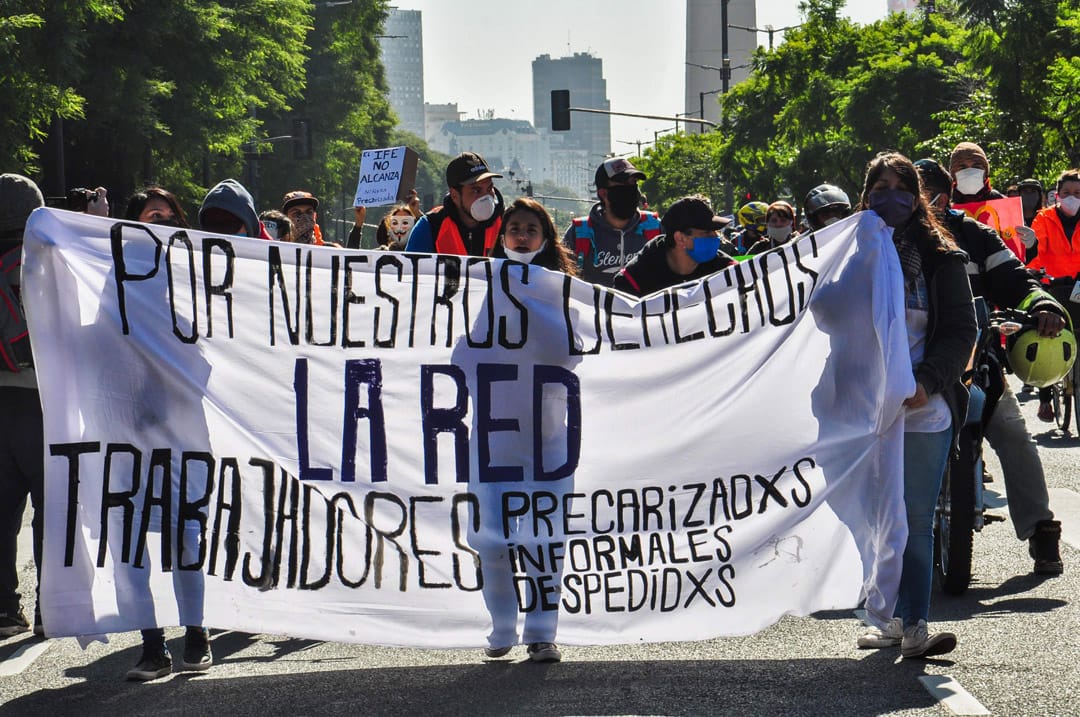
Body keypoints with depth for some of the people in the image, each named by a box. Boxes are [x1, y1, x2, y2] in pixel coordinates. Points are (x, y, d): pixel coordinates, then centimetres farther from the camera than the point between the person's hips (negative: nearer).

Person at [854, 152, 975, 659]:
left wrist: (928, 381, -13)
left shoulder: (940, 256, 4)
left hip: (925, 409, -2)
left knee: (917, 520, -3)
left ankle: (913, 626, -2)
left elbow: (961, 330, 2)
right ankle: (896, 622, 14)